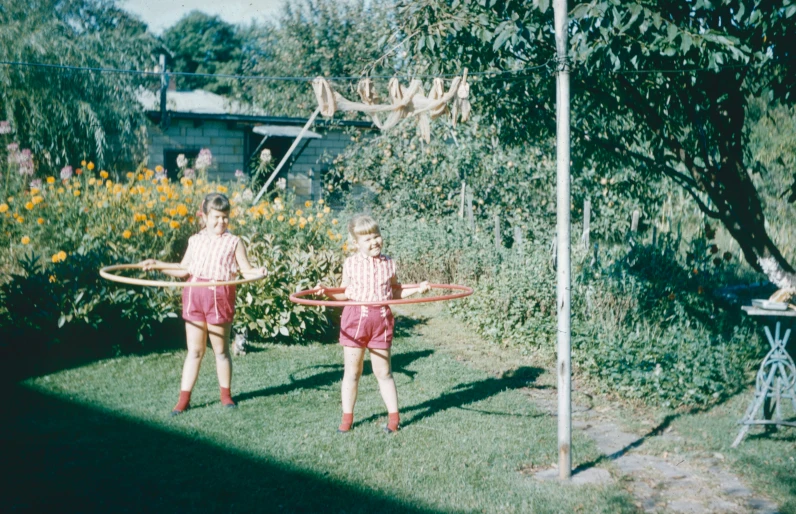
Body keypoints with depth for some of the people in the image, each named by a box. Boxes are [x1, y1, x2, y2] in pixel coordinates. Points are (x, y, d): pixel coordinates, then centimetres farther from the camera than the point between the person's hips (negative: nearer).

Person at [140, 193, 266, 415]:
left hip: (220, 298, -3)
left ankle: (226, 393, 24)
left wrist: (257, 272, -24)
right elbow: (183, 270, 18)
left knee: (221, 350, 9)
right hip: (194, 296, 3)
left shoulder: (233, 242, 0)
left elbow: (246, 271, -4)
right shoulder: (195, 240, 10)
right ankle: (184, 398, 12)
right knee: (194, 351, 7)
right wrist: (157, 264, 13)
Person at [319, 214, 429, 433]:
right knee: (352, 372, 7)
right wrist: (327, 292, -8)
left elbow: (396, 291, 16)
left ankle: (393, 416, 20)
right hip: (355, 317, 0)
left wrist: (417, 289, 5)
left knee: (383, 372, 8)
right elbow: (345, 293, 8)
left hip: (381, 319, 1)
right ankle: (347, 417, 19)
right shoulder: (351, 264, 0)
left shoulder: (389, 264, 4)